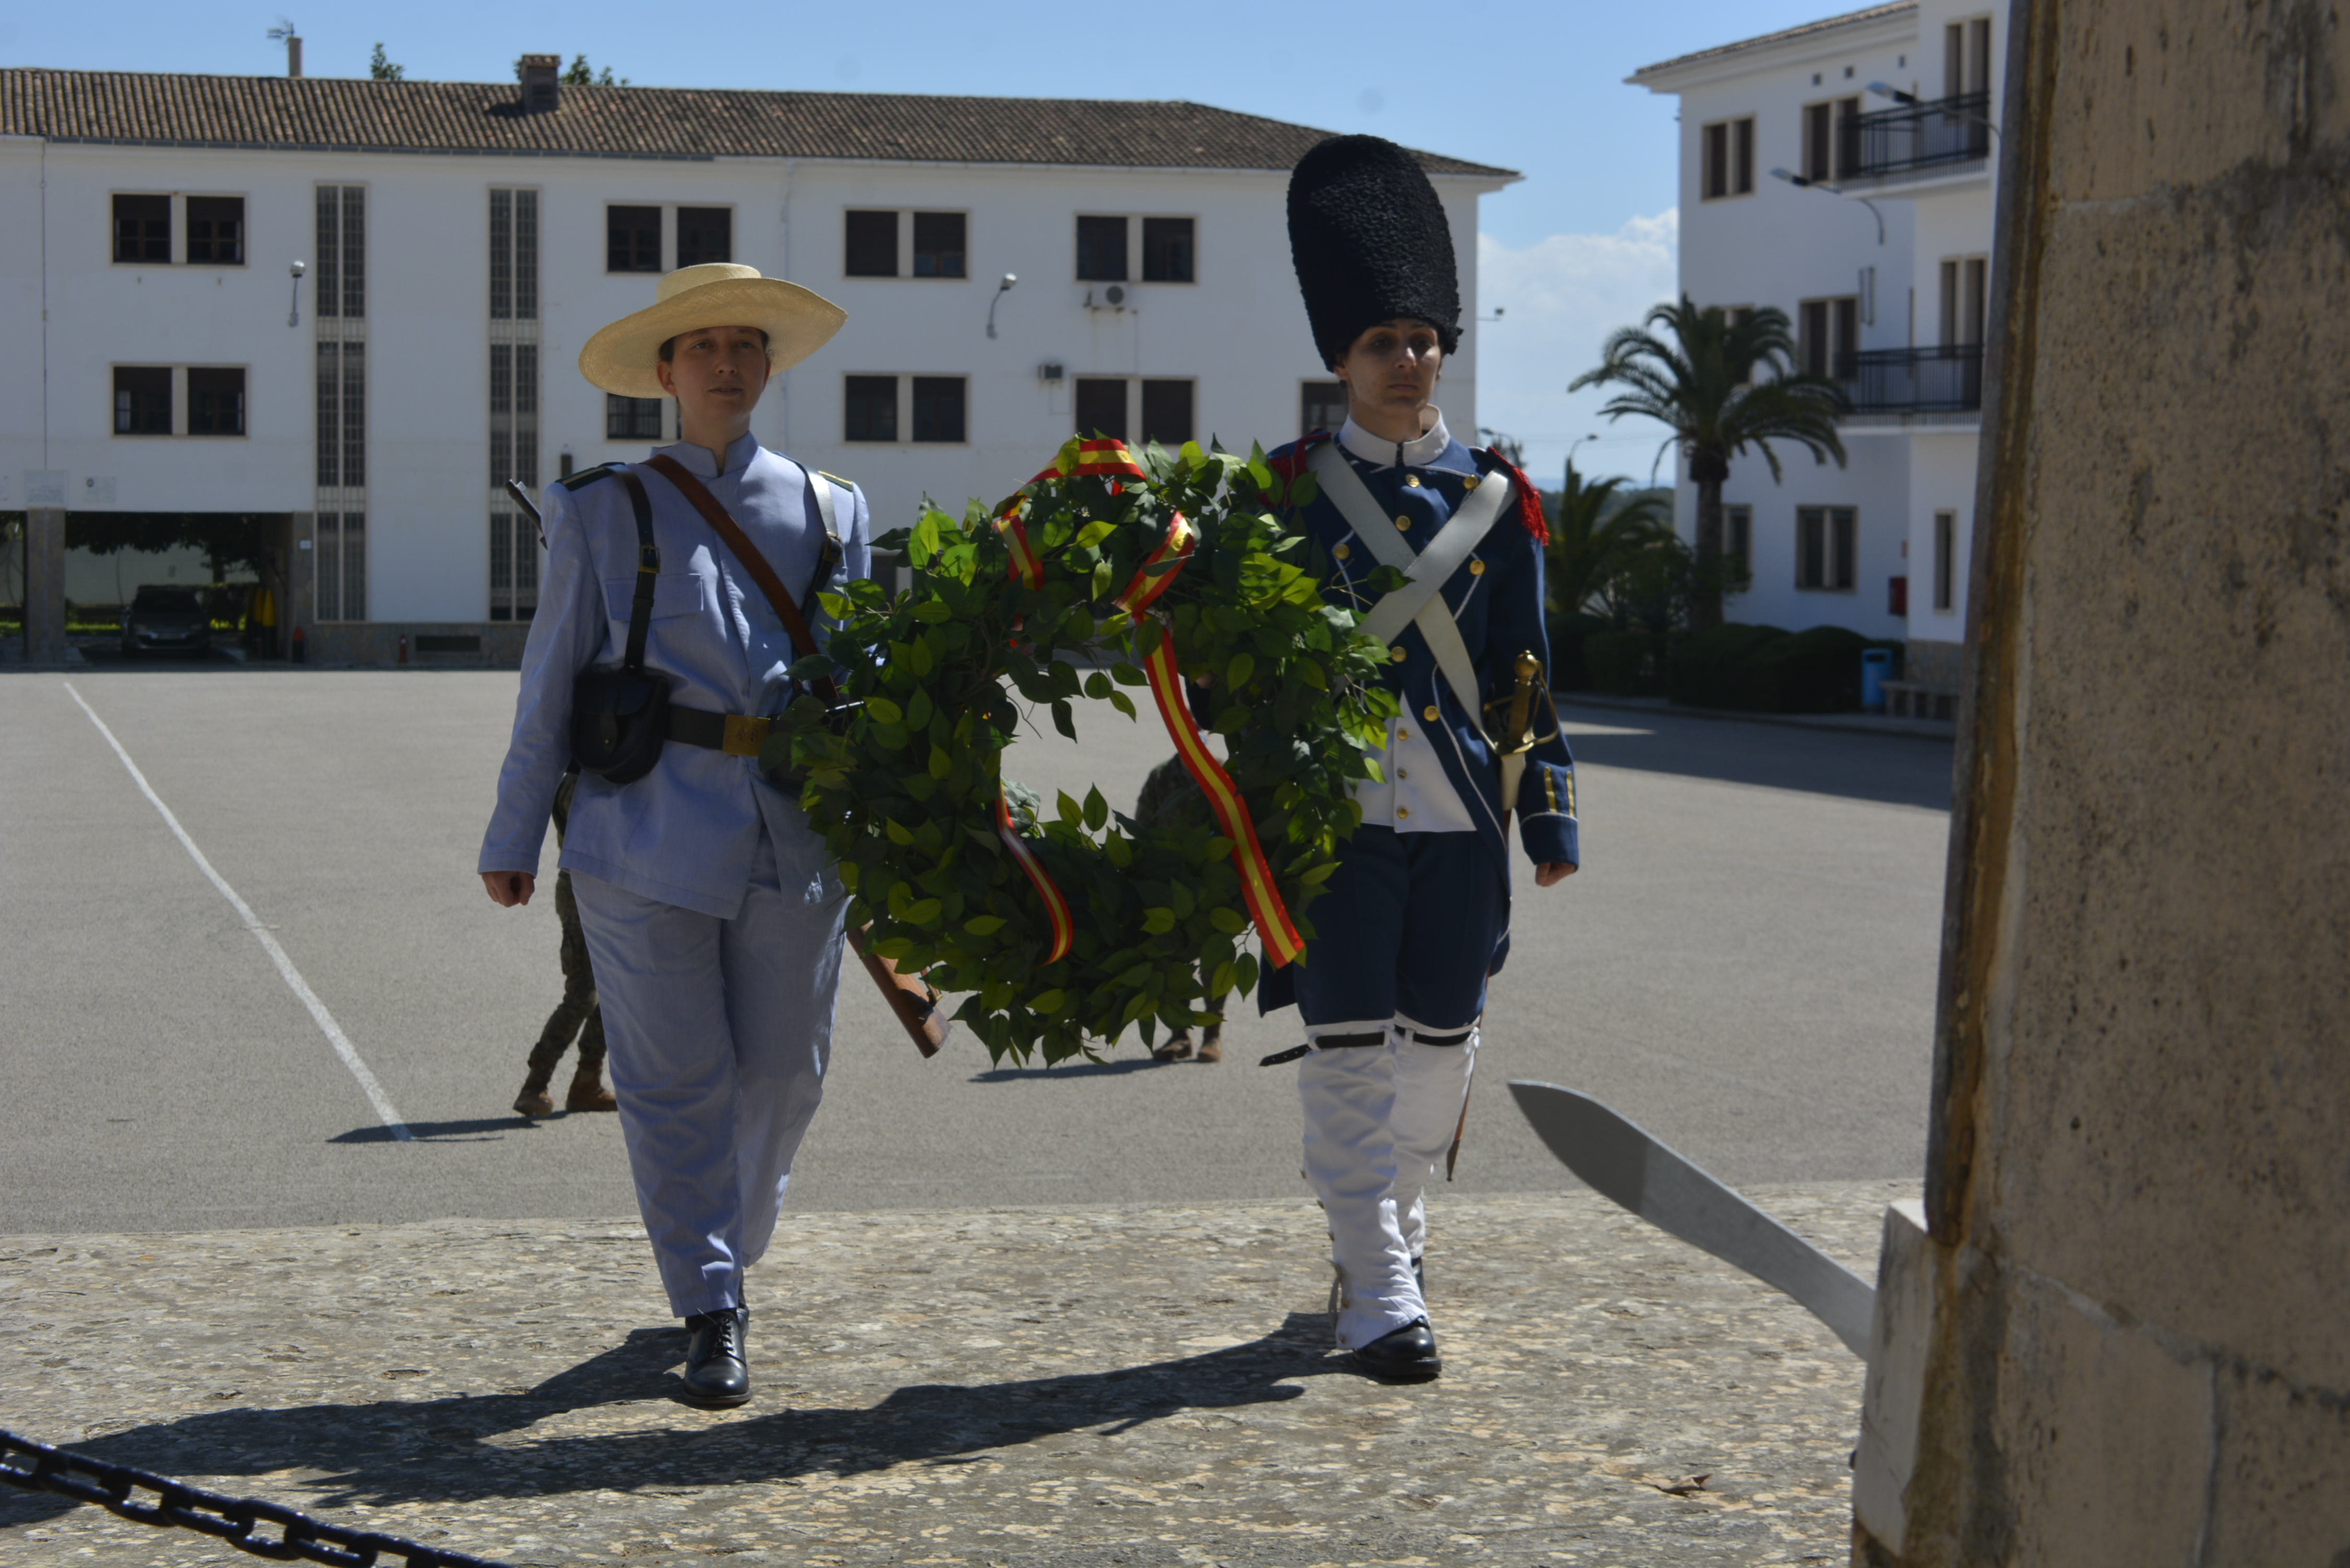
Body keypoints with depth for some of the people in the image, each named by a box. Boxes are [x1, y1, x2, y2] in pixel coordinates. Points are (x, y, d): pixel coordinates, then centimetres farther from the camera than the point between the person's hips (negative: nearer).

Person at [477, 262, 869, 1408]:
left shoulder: (830, 510, 13)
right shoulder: (604, 510, 7)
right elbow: (550, 681, 8)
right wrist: (514, 835, 7)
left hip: (798, 834, 3)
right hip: (650, 829, -3)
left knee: (782, 1071, 7)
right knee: (677, 1076, -5)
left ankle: (722, 1261, 30)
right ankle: (711, 1314, 0)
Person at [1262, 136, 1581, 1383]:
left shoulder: (1495, 497, 8)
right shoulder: (1286, 488, 2)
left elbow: (1526, 676, 10)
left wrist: (1550, 819, 7)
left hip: (1460, 815, 3)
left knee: (1441, 1043, 10)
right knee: (1349, 1049, -4)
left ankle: (1388, 1233, 32)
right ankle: (1380, 1298, 0)